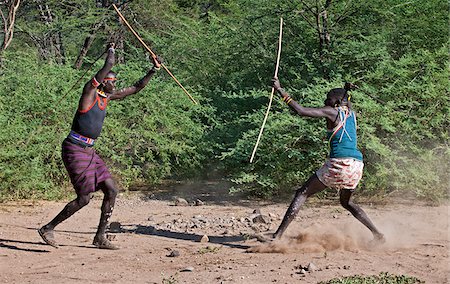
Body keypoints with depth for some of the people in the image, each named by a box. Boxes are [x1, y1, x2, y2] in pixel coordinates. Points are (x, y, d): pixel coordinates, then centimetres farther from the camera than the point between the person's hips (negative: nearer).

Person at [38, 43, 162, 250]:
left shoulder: (108, 97, 12)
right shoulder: (90, 91, -11)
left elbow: (136, 88, 21)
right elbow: (109, 65, -17)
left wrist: (153, 70, 16)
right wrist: (111, 50, 1)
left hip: (89, 151, 9)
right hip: (74, 150, -9)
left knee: (111, 190, 2)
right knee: (84, 198, -10)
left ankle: (100, 237, 10)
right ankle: (47, 229, 3)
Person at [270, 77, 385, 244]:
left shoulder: (332, 112, 0)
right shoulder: (352, 114, 16)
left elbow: (301, 111, -10)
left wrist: (280, 91, -6)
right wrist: (346, 92, 39)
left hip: (339, 163, -7)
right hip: (356, 166, 7)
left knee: (302, 193, 0)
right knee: (346, 202, 30)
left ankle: (278, 235, -9)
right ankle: (377, 234, 22)